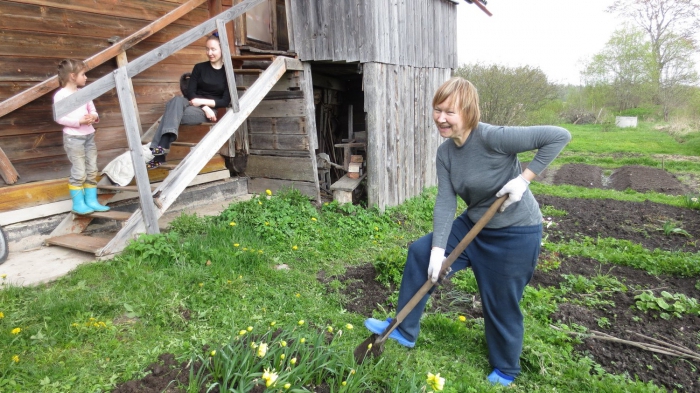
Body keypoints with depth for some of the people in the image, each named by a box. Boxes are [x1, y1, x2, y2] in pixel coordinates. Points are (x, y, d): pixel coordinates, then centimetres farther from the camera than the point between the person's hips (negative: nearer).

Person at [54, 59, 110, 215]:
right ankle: (78, 204, 6)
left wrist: (94, 117, -9)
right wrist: (79, 121, -22)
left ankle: (91, 201, 16)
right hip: (73, 137, -7)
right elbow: (59, 118, -13)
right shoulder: (61, 95, -8)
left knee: (92, 170, 8)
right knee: (79, 172, -4)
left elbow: (93, 111, 13)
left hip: (89, 135, 7)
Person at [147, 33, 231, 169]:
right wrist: (204, 107, -15)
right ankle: (162, 147, -43)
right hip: (192, 104, 3)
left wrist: (203, 102, -15)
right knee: (177, 100, -33)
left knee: (172, 113, -28)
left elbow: (225, 101, -4)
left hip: (210, 110, -3)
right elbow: (190, 92, 2)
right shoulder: (199, 67, 10)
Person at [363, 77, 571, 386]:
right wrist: (437, 249, -18)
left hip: (515, 234, -7)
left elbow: (559, 136, -23)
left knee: (501, 306, 6)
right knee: (420, 253, 5)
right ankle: (404, 330, 21)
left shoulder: (492, 138, -26)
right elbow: (445, 203, -10)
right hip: (474, 225, 7)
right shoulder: (445, 153, -6)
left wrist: (524, 179, -25)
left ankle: (505, 371, 37)